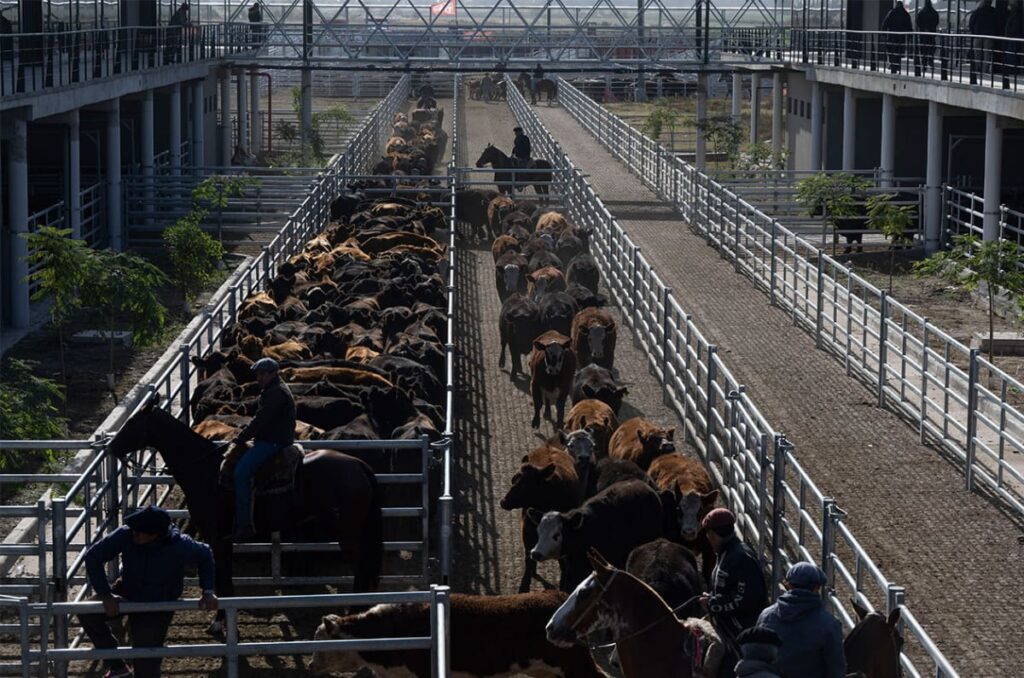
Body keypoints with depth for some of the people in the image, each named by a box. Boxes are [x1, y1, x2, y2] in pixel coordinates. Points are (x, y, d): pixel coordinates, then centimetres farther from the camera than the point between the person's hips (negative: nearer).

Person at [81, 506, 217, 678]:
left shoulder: (179, 546, -32)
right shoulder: (126, 535, -29)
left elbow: (205, 555, -11)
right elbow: (93, 556, -20)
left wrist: (208, 591, -18)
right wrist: (105, 595, -26)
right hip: (127, 593, 3)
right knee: (87, 613, -17)